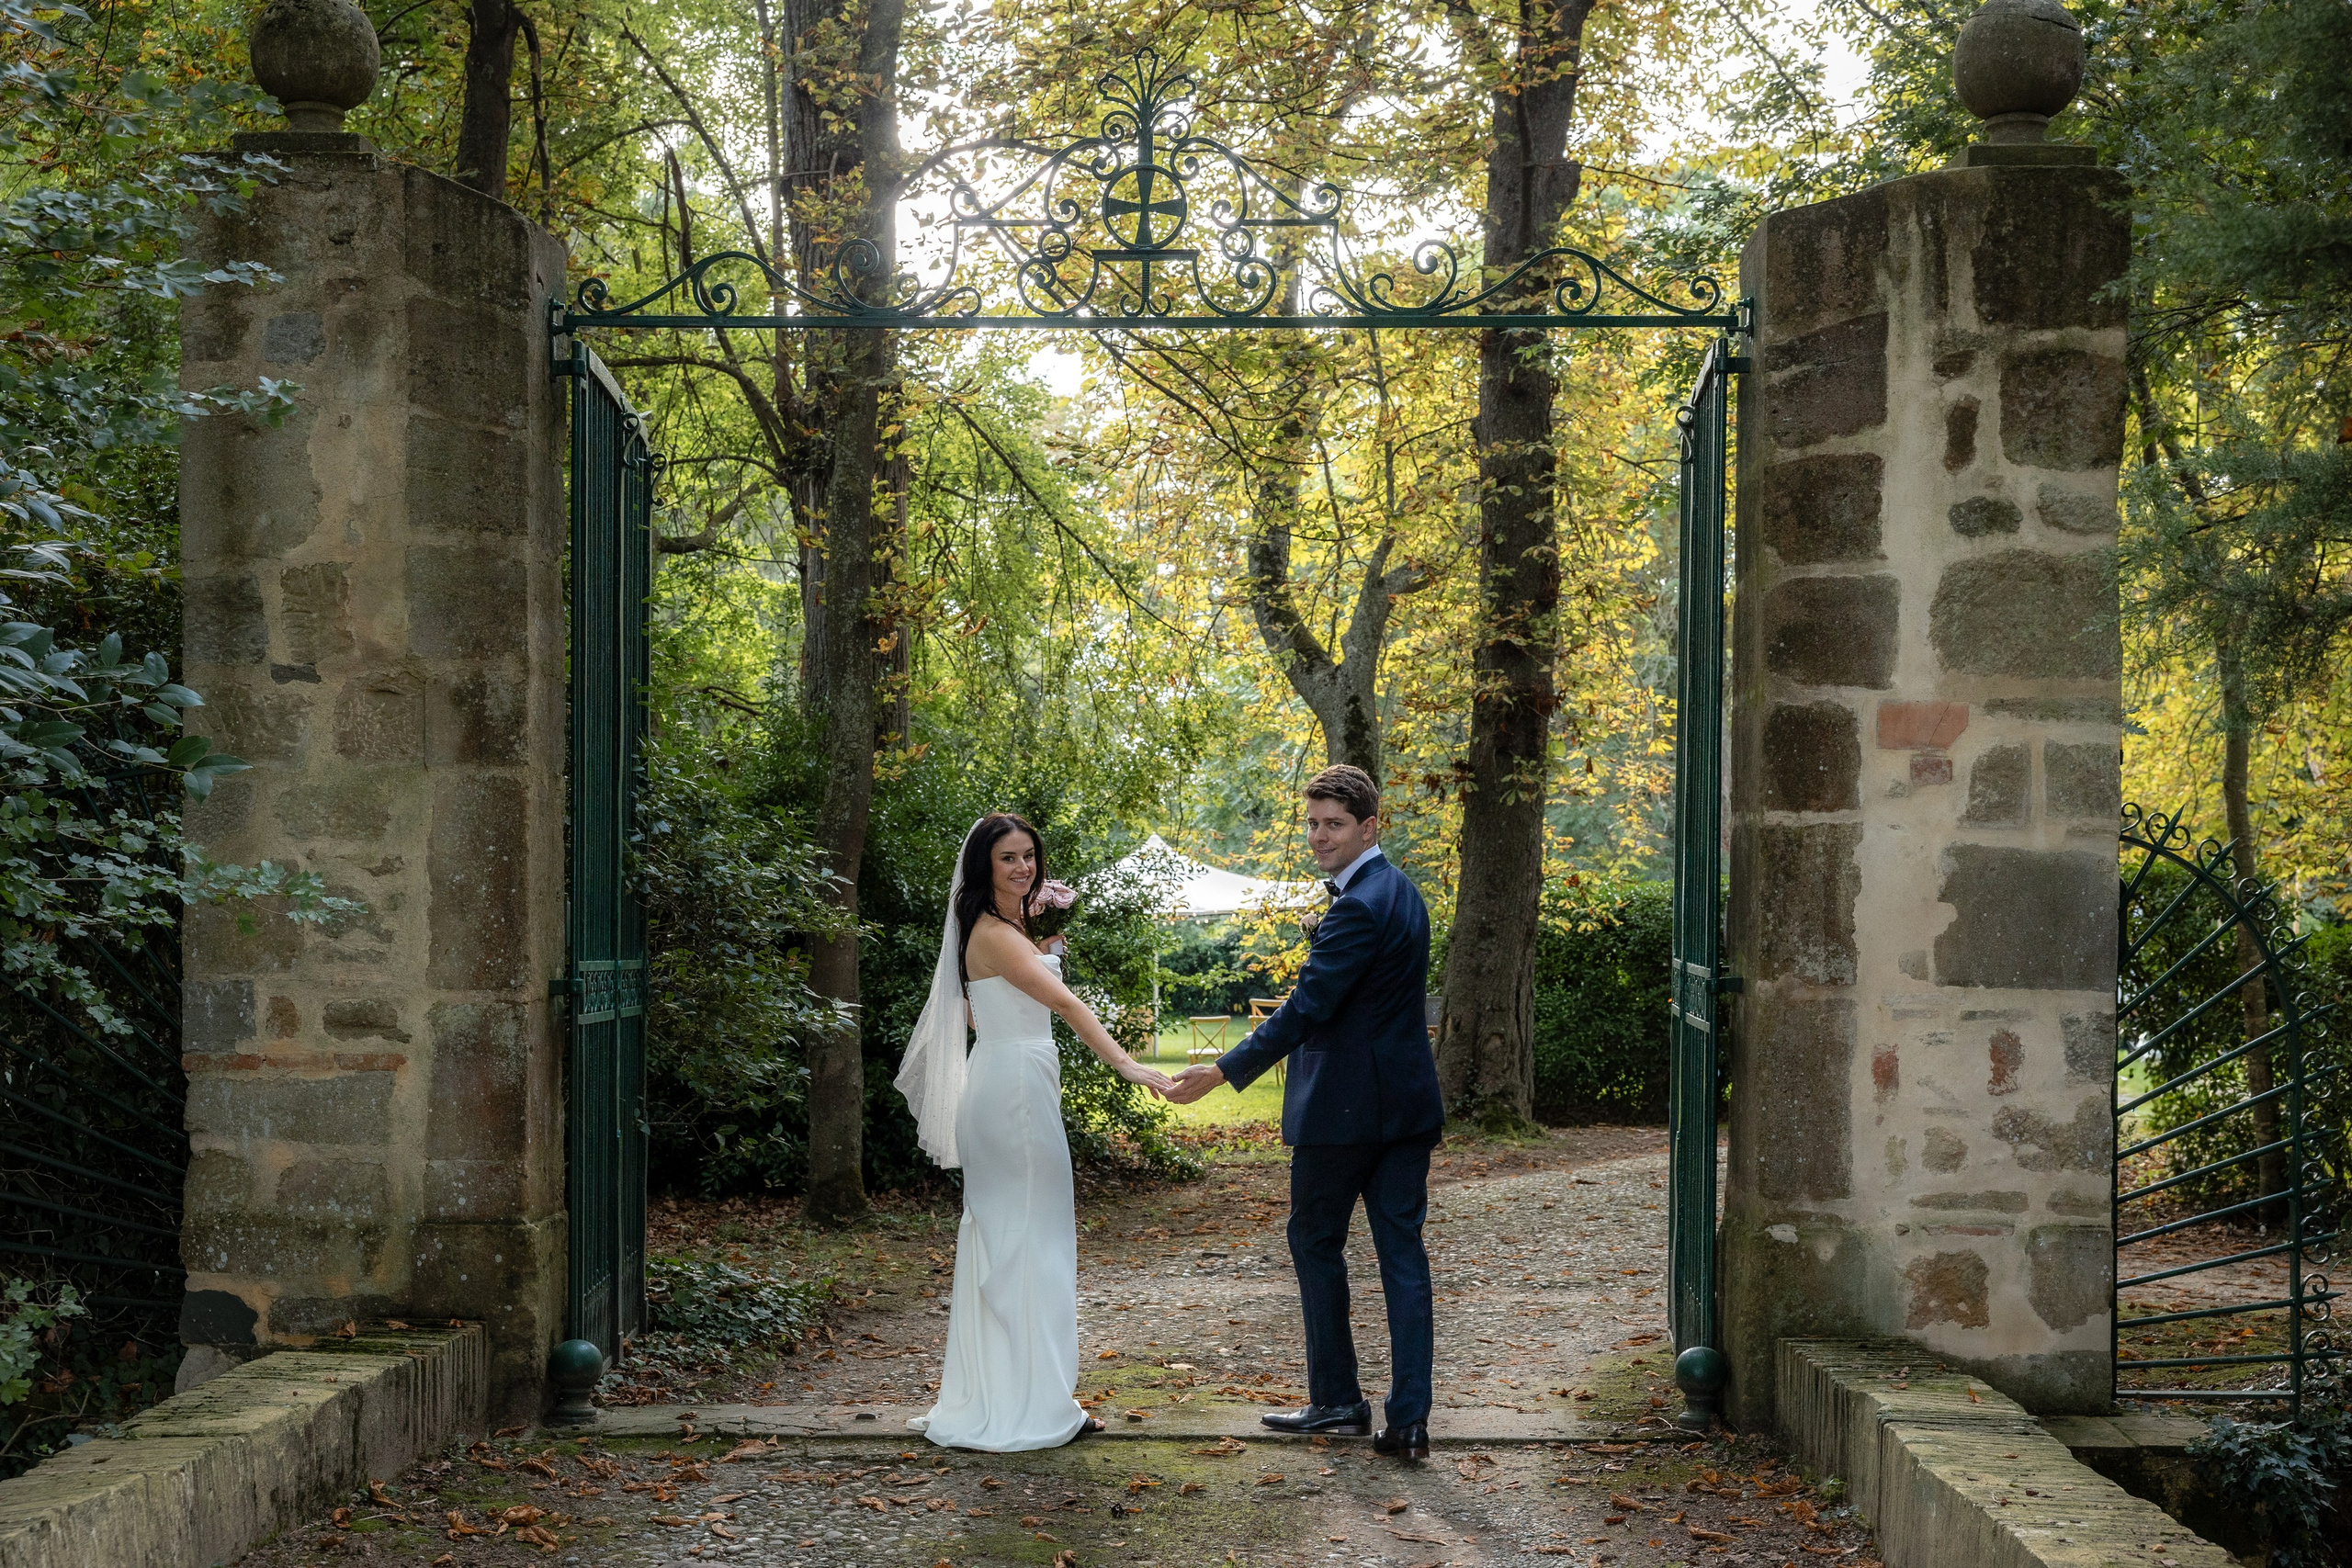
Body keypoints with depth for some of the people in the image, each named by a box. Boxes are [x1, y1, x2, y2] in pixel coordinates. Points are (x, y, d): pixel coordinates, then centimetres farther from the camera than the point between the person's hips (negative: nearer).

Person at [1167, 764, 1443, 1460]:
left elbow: (1308, 1007, -22)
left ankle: (1337, 1399, 16)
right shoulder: (1399, 890, 13)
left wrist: (1224, 1072, -22)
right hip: (1407, 1103, 9)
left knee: (1316, 1241, 8)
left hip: (1346, 1106, -9)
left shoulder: (1358, 908, -18)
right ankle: (1409, 1417, 5)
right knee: (1402, 1252, 5)